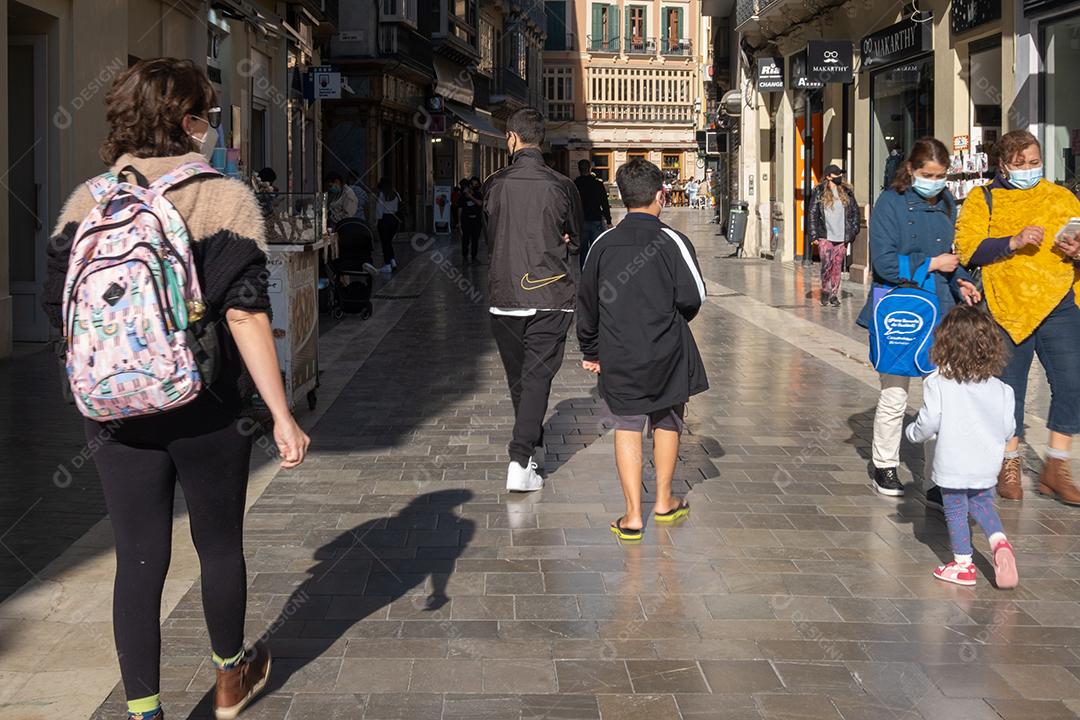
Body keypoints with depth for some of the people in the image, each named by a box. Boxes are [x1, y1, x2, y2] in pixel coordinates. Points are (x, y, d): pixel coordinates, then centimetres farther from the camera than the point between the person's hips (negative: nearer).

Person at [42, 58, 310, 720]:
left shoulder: (87, 202, 1)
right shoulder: (225, 198, -9)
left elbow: (62, 312, 4)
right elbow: (245, 315, -16)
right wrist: (282, 416, -14)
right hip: (205, 410, -2)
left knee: (139, 560, 9)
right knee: (220, 546, 17)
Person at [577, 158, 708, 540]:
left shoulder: (603, 244, -1)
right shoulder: (672, 242, -11)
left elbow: (587, 304, 6)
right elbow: (693, 297, -12)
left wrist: (590, 351, 18)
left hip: (619, 356, 1)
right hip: (666, 353, -1)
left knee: (627, 426, 8)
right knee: (667, 423, 18)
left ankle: (633, 515, 5)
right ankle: (664, 502, 30)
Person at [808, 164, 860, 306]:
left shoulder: (847, 192, 10)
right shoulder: (819, 192, 2)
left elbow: (855, 211, 14)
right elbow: (813, 213, 1)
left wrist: (853, 231, 6)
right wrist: (815, 234, -5)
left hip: (842, 236, 3)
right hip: (825, 236, -3)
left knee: (838, 266, 3)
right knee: (827, 264, -9)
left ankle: (834, 295, 11)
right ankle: (825, 291, 11)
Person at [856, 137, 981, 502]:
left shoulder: (947, 204, 8)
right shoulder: (891, 203, -9)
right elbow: (884, 263, -17)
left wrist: (961, 282, 1)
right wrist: (933, 263, -12)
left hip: (939, 311, 4)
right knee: (894, 397, 10)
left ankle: (938, 483, 3)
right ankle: (885, 468, 31)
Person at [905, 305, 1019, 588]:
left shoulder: (937, 383, -13)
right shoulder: (1000, 389, -3)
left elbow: (929, 422, -14)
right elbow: (1008, 429, 1)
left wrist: (913, 432, 7)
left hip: (952, 464, -3)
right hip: (987, 464, 4)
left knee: (955, 510, 11)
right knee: (982, 504, 24)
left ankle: (963, 564, 17)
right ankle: (1000, 542, 3)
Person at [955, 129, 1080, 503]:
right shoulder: (983, 201, 6)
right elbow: (967, 248, -7)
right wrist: (1013, 242, -18)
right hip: (1007, 306, -2)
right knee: (1008, 388, 7)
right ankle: (1009, 466, 22)